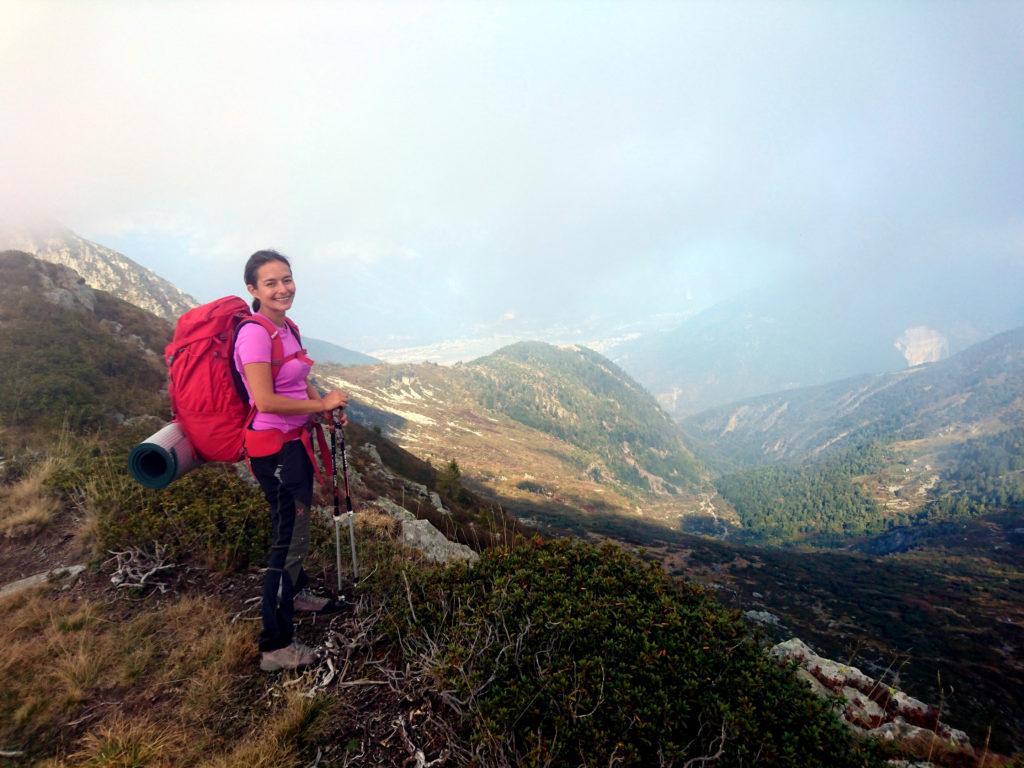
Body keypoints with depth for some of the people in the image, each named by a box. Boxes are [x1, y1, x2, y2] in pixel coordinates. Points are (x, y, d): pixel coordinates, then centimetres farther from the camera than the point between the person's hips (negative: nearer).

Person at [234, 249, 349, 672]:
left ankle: (295, 592, 51)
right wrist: (321, 404, -16)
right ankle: (276, 646, 8)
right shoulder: (255, 333, -20)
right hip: (273, 447, -9)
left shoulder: (288, 328, 7)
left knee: (295, 526, 26)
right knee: (289, 538, -4)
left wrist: (328, 405, 3)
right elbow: (266, 401, -26)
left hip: (296, 441, 9)